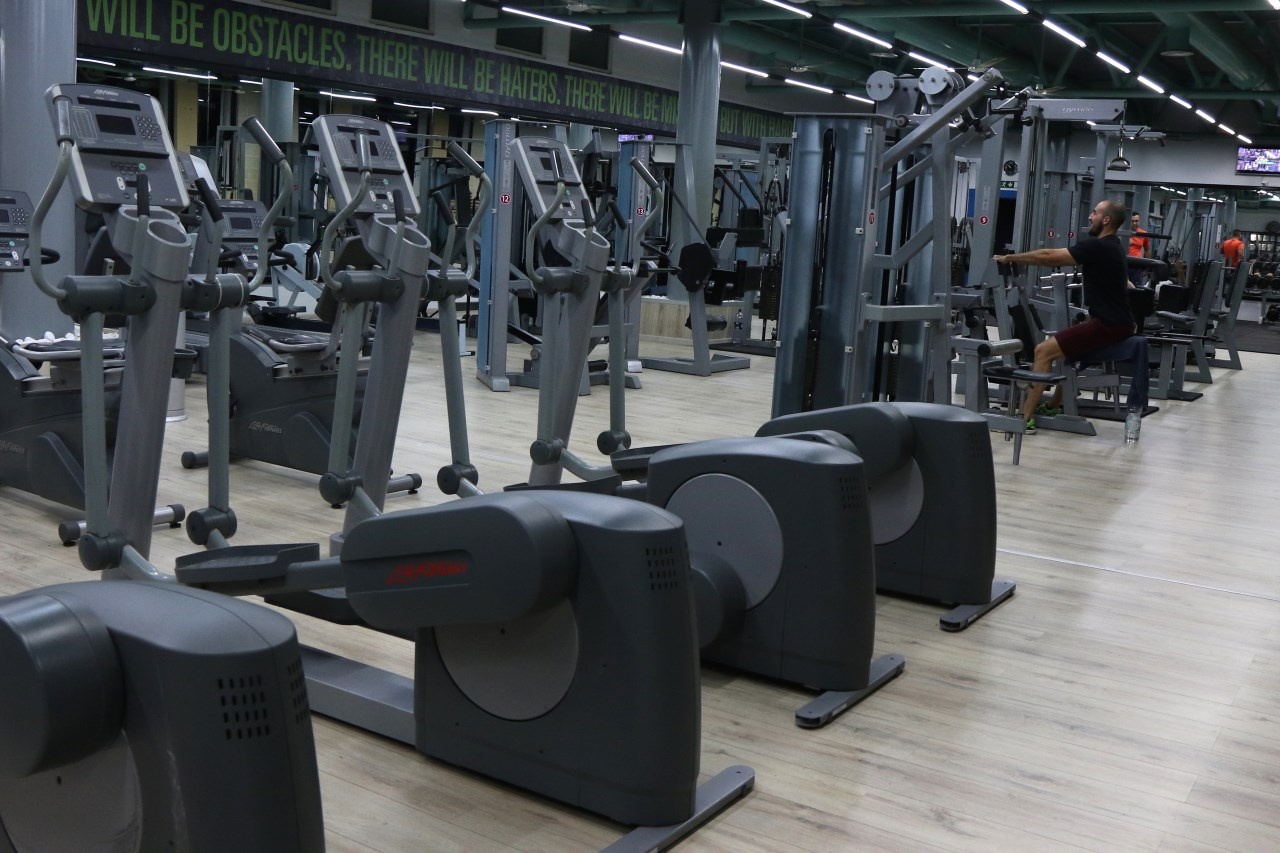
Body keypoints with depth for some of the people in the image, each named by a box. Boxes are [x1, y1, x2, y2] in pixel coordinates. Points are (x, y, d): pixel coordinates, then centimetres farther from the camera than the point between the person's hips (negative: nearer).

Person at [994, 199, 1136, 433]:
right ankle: (1055, 407, 32)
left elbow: (1048, 257, -14)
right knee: (1063, 345, 30)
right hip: (1116, 321, 10)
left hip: (1108, 324, -10)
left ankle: (1025, 417, -11)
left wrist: (1009, 258, -6)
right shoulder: (1110, 246, 15)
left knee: (1043, 351, -12)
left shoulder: (1095, 246, -15)